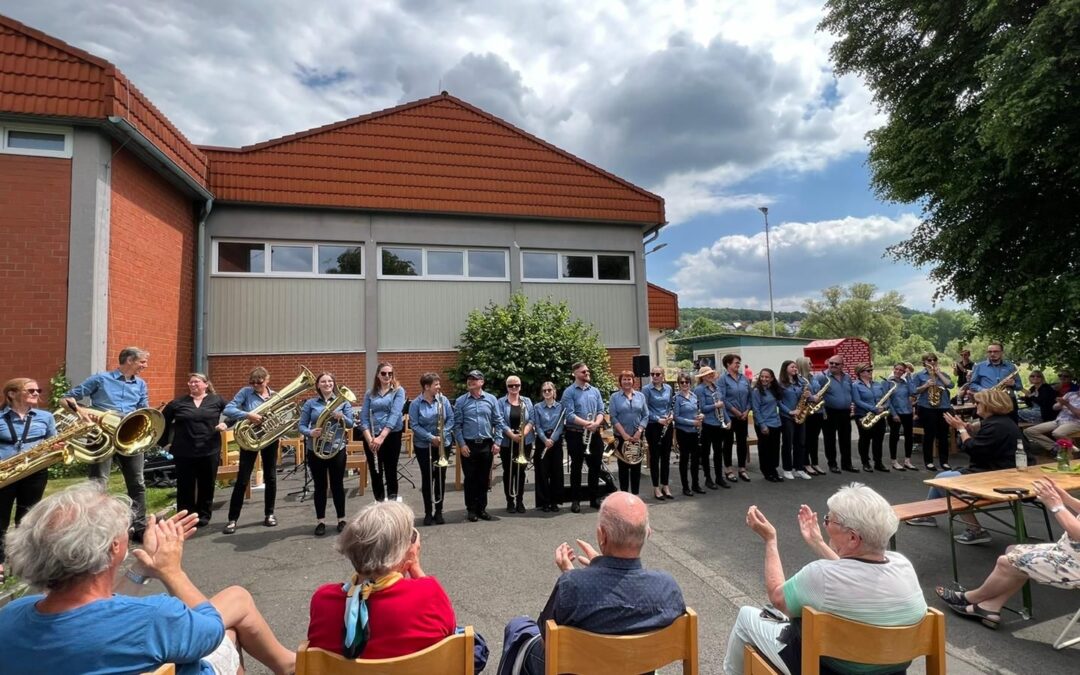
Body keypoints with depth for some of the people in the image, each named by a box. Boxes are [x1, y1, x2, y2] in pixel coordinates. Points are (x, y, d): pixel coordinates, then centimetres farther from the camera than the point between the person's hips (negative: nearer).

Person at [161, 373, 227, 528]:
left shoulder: (217, 401, 1)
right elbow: (163, 421, 13)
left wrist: (225, 424, -10)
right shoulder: (178, 403, 3)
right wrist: (166, 441, 9)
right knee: (185, 487, 7)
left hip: (210, 451, 0)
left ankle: (203, 516, 24)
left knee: (207, 485, 10)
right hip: (184, 452, 0)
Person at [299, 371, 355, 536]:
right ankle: (320, 521, 19)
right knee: (320, 486, 8)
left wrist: (341, 417, -24)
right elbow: (301, 426, -1)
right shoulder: (310, 403, 1)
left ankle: (341, 519, 20)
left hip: (337, 449, 0)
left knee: (337, 485, 7)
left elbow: (350, 424, -3)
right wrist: (310, 432, -22)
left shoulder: (343, 401, 2)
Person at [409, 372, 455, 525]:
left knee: (441, 477, 7)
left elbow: (451, 419, -1)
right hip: (424, 446, -2)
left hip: (443, 444, 2)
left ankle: (438, 511, 19)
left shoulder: (443, 400, -3)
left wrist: (442, 434, -15)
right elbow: (414, 425, -11)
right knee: (427, 478, 5)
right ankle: (428, 512, 18)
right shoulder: (416, 403, -8)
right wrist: (431, 437, -18)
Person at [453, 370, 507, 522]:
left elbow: (498, 422, 4)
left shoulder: (491, 399, 2)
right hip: (468, 445, -1)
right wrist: (461, 444, -8)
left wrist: (497, 441, -3)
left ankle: (482, 508, 23)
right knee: (470, 478, 6)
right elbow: (457, 425, -1)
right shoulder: (461, 401, -1)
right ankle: (471, 509, 18)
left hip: (486, 445, 2)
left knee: (484, 478, 10)